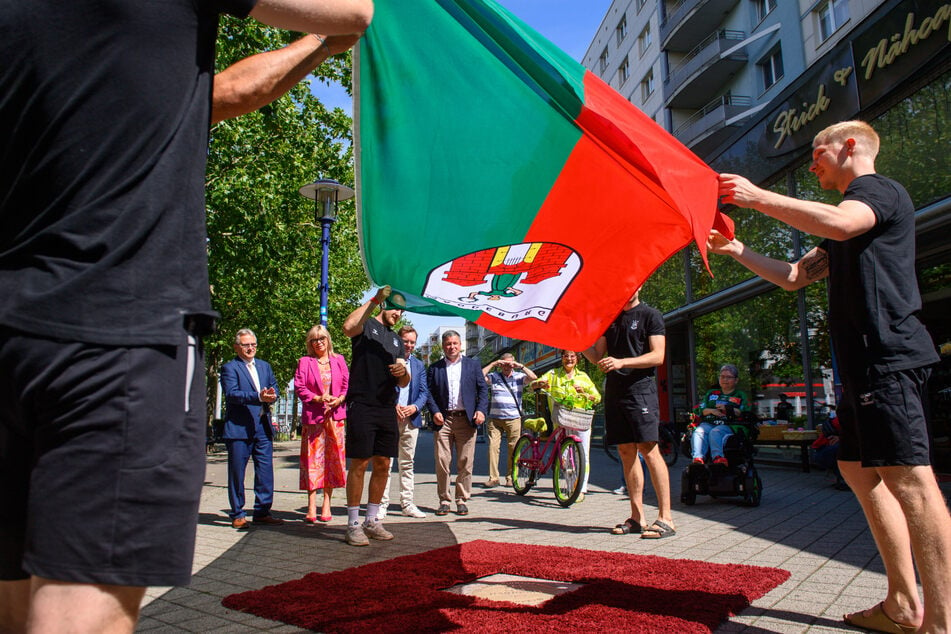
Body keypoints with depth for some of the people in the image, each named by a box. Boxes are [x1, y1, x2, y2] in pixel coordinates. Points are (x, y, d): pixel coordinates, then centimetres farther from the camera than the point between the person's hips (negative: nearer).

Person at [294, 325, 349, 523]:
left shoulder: (339, 360, 12)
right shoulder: (304, 362, 7)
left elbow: (347, 384, 7)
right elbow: (299, 387, -1)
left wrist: (340, 399, -11)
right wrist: (317, 399, -15)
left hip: (335, 416, 2)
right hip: (312, 417, -2)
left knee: (332, 458, 3)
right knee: (312, 459, -2)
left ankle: (327, 503, 12)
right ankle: (311, 507, 2)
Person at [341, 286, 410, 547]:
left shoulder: (396, 340, 22)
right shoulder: (367, 325, 3)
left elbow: (403, 383, 19)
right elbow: (348, 327, -24)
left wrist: (404, 371, -5)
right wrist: (374, 300, -19)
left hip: (387, 409, 7)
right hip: (362, 406, -7)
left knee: (383, 465, 8)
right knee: (359, 464, -5)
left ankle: (372, 520, 19)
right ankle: (353, 524, 3)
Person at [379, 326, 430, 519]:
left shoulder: (419, 365, 17)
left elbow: (424, 392, 11)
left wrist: (414, 407, -7)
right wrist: (393, 406, -14)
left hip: (411, 419, 4)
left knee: (408, 463, 8)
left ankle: (408, 504, 13)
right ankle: (382, 504, 1)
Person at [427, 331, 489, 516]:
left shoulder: (473, 365, 13)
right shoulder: (435, 368, 12)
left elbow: (483, 389, 9)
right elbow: (430, 392, 8)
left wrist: (481, 410, -6)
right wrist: (434, 412, -8)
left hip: (466, 419, 0)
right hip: (443, 420, 0)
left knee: (465, 462, 1)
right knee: (441, 461, -2)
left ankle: (462, 500, 12)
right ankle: (444, 500, 9)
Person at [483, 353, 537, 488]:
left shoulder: (519, 376, 11)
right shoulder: (494, 376, 12)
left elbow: (533, 378, -4)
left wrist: (521, 366, -6)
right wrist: (493, 364, -3)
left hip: (513, 419, 0)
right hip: (494, 418, 0)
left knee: (513, 449, 1)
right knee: (493, 447, -7)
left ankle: (510, 477, 12)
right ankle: (493, 478, -4)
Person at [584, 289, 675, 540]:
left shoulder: (650, 315, 2)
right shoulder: (609, 318, 18)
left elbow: (658, 356, -8)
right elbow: (597, 356, 17)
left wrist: (622, 362, -19)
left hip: (641, 388, -6)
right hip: (614, 390, 6)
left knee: (648, 449, -11)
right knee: (626, 451, 5)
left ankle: (666, 518, -7)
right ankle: (637, 517, 11)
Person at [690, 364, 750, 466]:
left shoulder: (741, 395, 22)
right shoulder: (711, 393, 31)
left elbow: (745, 413, 5)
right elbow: (700, 410, 18)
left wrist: (728, 408, -5)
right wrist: (712, 411, -1)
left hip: (728, 425, -2)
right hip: (708, 423, 3)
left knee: (715, 432, -38)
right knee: (699, 432, -33)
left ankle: (717, 457, -61)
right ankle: (697, 458, -54)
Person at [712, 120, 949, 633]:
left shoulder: (882, 191, -1)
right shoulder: (853, 210, 28)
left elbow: (839, 223, -26)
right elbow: (794, 276, 28)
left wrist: (757, 197, -20)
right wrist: (737, 251, 20)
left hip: (887, 355, -10)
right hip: (862, 363, 10)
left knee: (907, 478, -14)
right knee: (859, 470, 10)